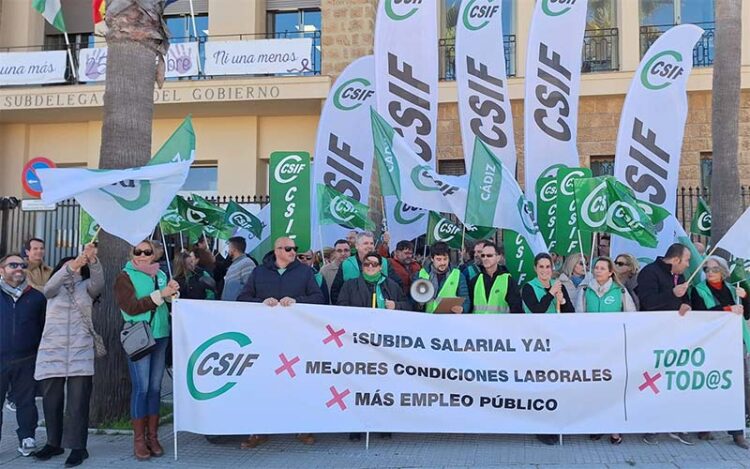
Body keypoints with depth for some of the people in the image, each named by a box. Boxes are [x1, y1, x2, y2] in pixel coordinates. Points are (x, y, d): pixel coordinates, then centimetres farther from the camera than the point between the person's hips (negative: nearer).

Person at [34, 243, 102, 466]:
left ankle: (78, 447, 1)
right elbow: (51, 285, -13)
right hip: (52, 353, 2)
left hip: (80, 354, -1)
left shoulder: (86, 287, 9)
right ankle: (54, 443, 23)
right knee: (51, 401, 9)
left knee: (78, 402, -4)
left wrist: (92, 260, -33)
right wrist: (70, 266, -32)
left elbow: (98, 281, -12)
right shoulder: (53, 289, 10)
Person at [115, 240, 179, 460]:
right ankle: (139, 440, 6)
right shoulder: (125, 277, -1)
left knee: (155, 387, 8)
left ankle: (152, 436, 16)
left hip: (160, 337, 5)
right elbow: (131, 307, -13)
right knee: (141, 388, -4)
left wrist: (173, 294, -5)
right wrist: (161, 294, -18)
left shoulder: (160, 275, 13)